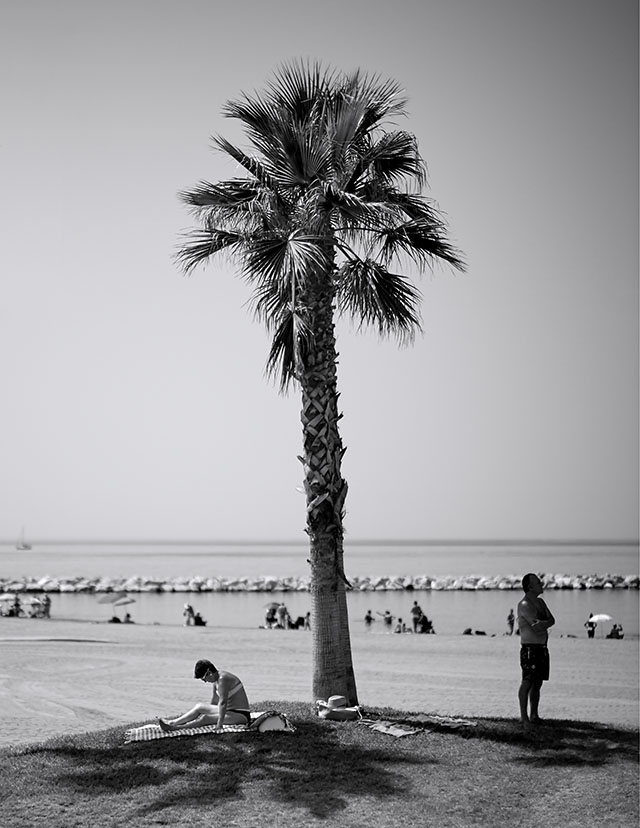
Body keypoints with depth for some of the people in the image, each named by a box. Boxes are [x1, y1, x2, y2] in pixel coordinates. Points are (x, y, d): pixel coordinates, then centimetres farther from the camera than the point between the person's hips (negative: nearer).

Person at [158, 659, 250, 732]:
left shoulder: (223, 679, -24)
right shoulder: (216, 679, 7)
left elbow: (223, 702, -30)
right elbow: (215, 702, 16)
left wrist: (219, 724, -33)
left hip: (241, 715, -10)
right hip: (229, 710, 10)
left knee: (205, 718, -23)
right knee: (199, 707, 10)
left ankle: (174, 727, -24)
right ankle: (174, 722, 5)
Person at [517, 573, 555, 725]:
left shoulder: (540, 602, 16)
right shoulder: (524, 605, -13)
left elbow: (552, 620, 6)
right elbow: (536, 625, -22)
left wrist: (542, 624, -13)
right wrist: (547, 623, -3)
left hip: (542, 648, 8)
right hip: (529, 648, -8)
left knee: (537, 683, 9)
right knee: (528, 682, -8)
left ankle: (534, 715, 14)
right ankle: (523, 716, -5)